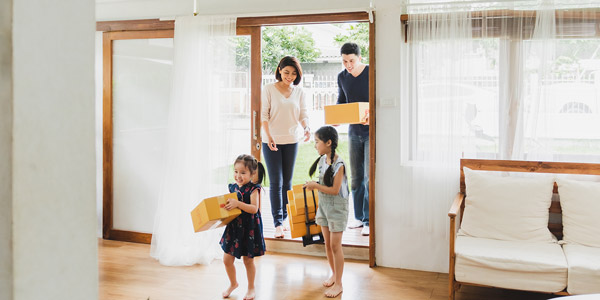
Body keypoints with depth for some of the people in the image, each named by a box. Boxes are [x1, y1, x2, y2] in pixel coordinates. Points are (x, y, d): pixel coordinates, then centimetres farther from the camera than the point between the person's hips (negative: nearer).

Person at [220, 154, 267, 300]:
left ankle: (251, 288, 30)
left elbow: (254, 208, -25)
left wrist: (237, 203, -33)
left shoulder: (253, 189, -14)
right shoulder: (232, 187, 4)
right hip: (233, 228, 6)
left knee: (248, 260, 9)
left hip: (249, 229, -5)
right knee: (227, 259, 9)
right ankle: (233, 283, 36)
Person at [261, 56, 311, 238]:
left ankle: (285, 218, 22)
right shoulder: (269, 89, -3)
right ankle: (277, 223, -1)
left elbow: (303, 114, 7)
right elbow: (264, 115, -6)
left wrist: (306, 128, -14)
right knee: (276, 182, -5)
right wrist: (269, 136, -18)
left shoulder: (299, 92, 7)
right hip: (271, 141, -3)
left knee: (287, 182, 10)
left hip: (292, 141, 4)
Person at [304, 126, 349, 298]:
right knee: (327, 243, 15)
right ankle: (334, 274, 34)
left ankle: (338, 284, 10)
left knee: (335, 245, -1)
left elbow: (335, 190, -22)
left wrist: (315, 186, -20)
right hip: (323, 205, 7)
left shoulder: (338, 164, -21)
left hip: (337, 207, -7)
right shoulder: (322, 160, 2)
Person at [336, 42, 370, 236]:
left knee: (369, 176, -8)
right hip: (354, 132, 6)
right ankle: (359, 217, 22)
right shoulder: (342, 77, 6)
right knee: (356, 177, 10)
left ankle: (369, 220, 0)